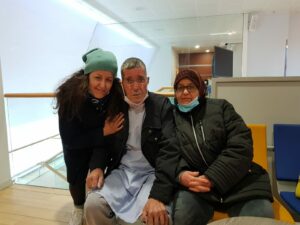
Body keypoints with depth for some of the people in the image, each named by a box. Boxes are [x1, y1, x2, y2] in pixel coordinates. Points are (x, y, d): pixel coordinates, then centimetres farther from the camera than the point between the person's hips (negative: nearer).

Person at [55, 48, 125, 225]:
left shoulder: (116, 95, -31)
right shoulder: (70, 95, -32)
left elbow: (119, 128, -15)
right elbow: (69, 139, -25)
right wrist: (103, 132, -31)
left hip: (104, 140, 0)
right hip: (76, 143, 1)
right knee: (76, 177, 2)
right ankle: (79, 208, 38)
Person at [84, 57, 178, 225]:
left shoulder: (162, 105, -6)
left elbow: (169, 149, -16)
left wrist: (158, 194, -27)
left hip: (152, 173, -3)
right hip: (121, 171, 4)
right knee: (93, 205, -19)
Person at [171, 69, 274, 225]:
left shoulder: (221, 107, 7)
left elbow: (241, 146, -4)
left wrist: (212, 178, -14)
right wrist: (180, 174, -17)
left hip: (239, 180, 1)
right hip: (196, 182, 0)